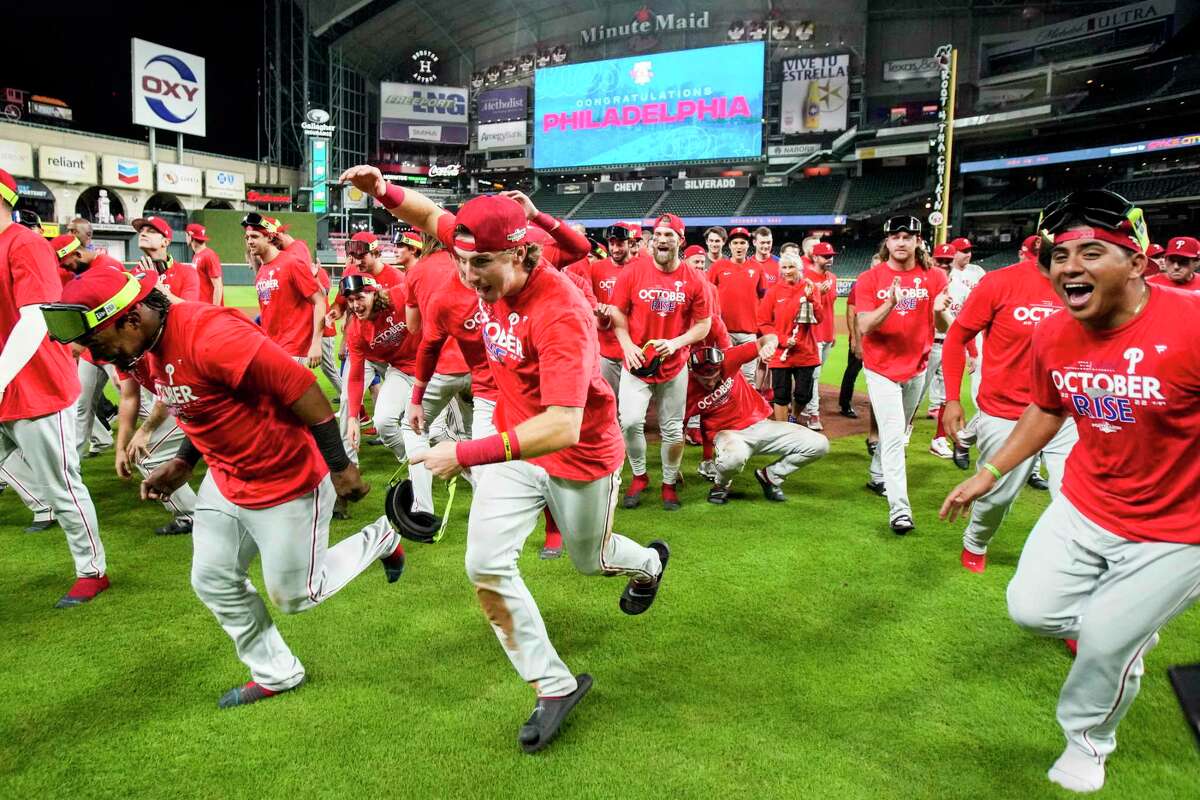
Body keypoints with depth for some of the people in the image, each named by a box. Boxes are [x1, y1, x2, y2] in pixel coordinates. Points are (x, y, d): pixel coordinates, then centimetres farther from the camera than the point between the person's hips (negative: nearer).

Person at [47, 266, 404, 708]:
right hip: (225, 478, 9)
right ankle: (276, 674, 35)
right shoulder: (142, 352, 1)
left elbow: (302, 388, -29)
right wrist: (182, 464, 8)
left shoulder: (210, 335, -31)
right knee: (213, 582, 15)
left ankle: (380, 538, 29)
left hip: (288, 481, -9)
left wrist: (340, 466, -24)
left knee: (294, 596, 6)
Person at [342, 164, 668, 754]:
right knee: (486, 567, -5)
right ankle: (554, 686, 14)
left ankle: (647, 563, 58)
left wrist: (465, 455, -45)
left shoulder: (561, 313, -35)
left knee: (590, 561, 19)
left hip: (581, 456, -6)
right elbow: (432, 218, 5)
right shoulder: (492, 268, -13)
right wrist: (385, 192, -15)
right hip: (515, 441, 6)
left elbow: (562, 426, -43)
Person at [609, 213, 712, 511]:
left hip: (674, 366, 1)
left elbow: (703, 324, 0)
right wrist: (627, 345, -13)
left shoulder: (695, 280, -4)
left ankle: (669, 484, 27)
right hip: (636, 363, 0)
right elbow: (617, 313, 1)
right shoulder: (632, 273, -5)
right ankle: (639, 476, 16)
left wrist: (676, 343, -16)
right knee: (630, 422, -9)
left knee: (673, 430, 9)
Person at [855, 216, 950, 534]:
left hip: (917, 367, 4)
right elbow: (864, 327, -16)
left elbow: (944, 328, -4)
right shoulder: (870, 279, -7)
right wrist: (890, 304, -32)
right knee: (893, 435, -10)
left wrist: (939, 311, -28)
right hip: (881, 368, -3)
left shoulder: (934, 277, -1)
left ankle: (878, 477, 39)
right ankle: (899, 508, -10)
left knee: (898, 432, 17)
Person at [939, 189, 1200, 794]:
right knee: (1030, 609, 4)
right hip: (1083, 508, 5)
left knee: (1104, 642, 1)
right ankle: (1126, 628, 37)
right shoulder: (1052, 336, -7)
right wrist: (988, 473, 11)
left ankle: (1087, 742, 33)